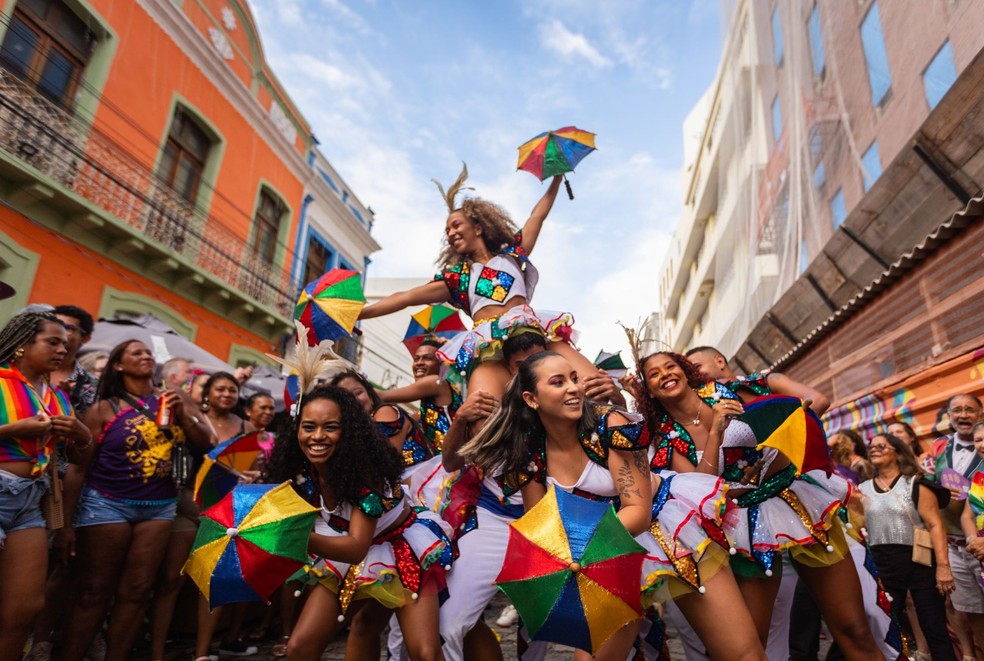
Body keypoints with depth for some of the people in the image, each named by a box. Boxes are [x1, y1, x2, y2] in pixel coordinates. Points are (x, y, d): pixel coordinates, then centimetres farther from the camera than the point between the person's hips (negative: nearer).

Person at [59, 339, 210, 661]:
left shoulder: (175, 398, 5)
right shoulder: (104, 409, -4)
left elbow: (204, 442, 4)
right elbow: (79, 467, -3)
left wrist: (183, 414, -11)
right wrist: (66, 520, -5)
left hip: (160, 505, 3)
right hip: (108, 503, -3)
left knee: (136, 591, 8)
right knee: (95, 591, 3)